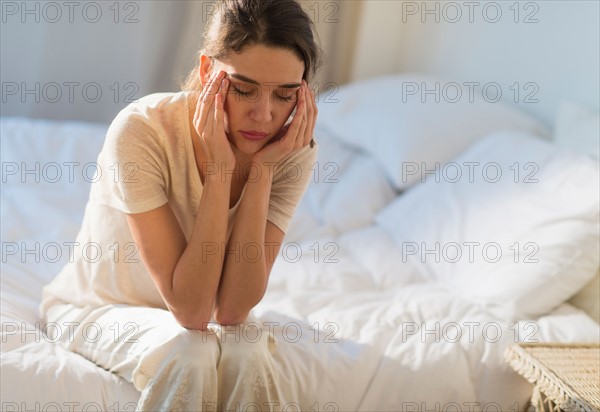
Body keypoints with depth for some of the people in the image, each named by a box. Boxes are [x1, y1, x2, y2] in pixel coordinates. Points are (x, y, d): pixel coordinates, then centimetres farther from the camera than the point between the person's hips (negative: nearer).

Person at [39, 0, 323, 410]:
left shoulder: (292, 151, -19)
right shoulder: (141, 130, -31)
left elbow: (230, 309, -25)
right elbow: (191, 310, -33)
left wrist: (261, 170, -31)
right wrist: (220, 166, -37)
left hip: (189, 310, 2)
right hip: (98, 307, -2)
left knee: (245, 354, -31)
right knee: (191, 355, -31)